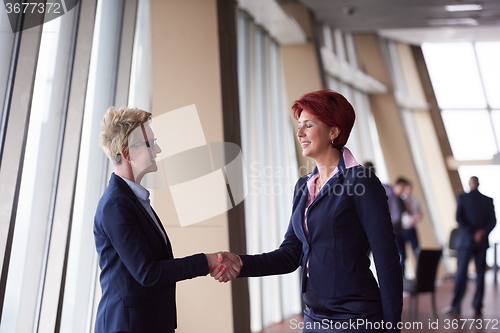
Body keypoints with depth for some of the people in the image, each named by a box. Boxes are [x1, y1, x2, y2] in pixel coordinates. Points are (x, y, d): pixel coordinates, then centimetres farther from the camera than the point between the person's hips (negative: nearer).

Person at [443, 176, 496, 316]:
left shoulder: (462, 198, -3)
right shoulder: (488, 200, 5)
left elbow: (459, 218, -12)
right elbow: (493, 221, -1)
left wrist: (473, 233, -10)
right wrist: (483, 233, -7)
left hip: (465, 241, -2)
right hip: (482, 242, 3)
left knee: (461, 273, 0)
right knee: (480, 274, 7)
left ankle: (455, 305, 1)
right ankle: (477, 306, 10)